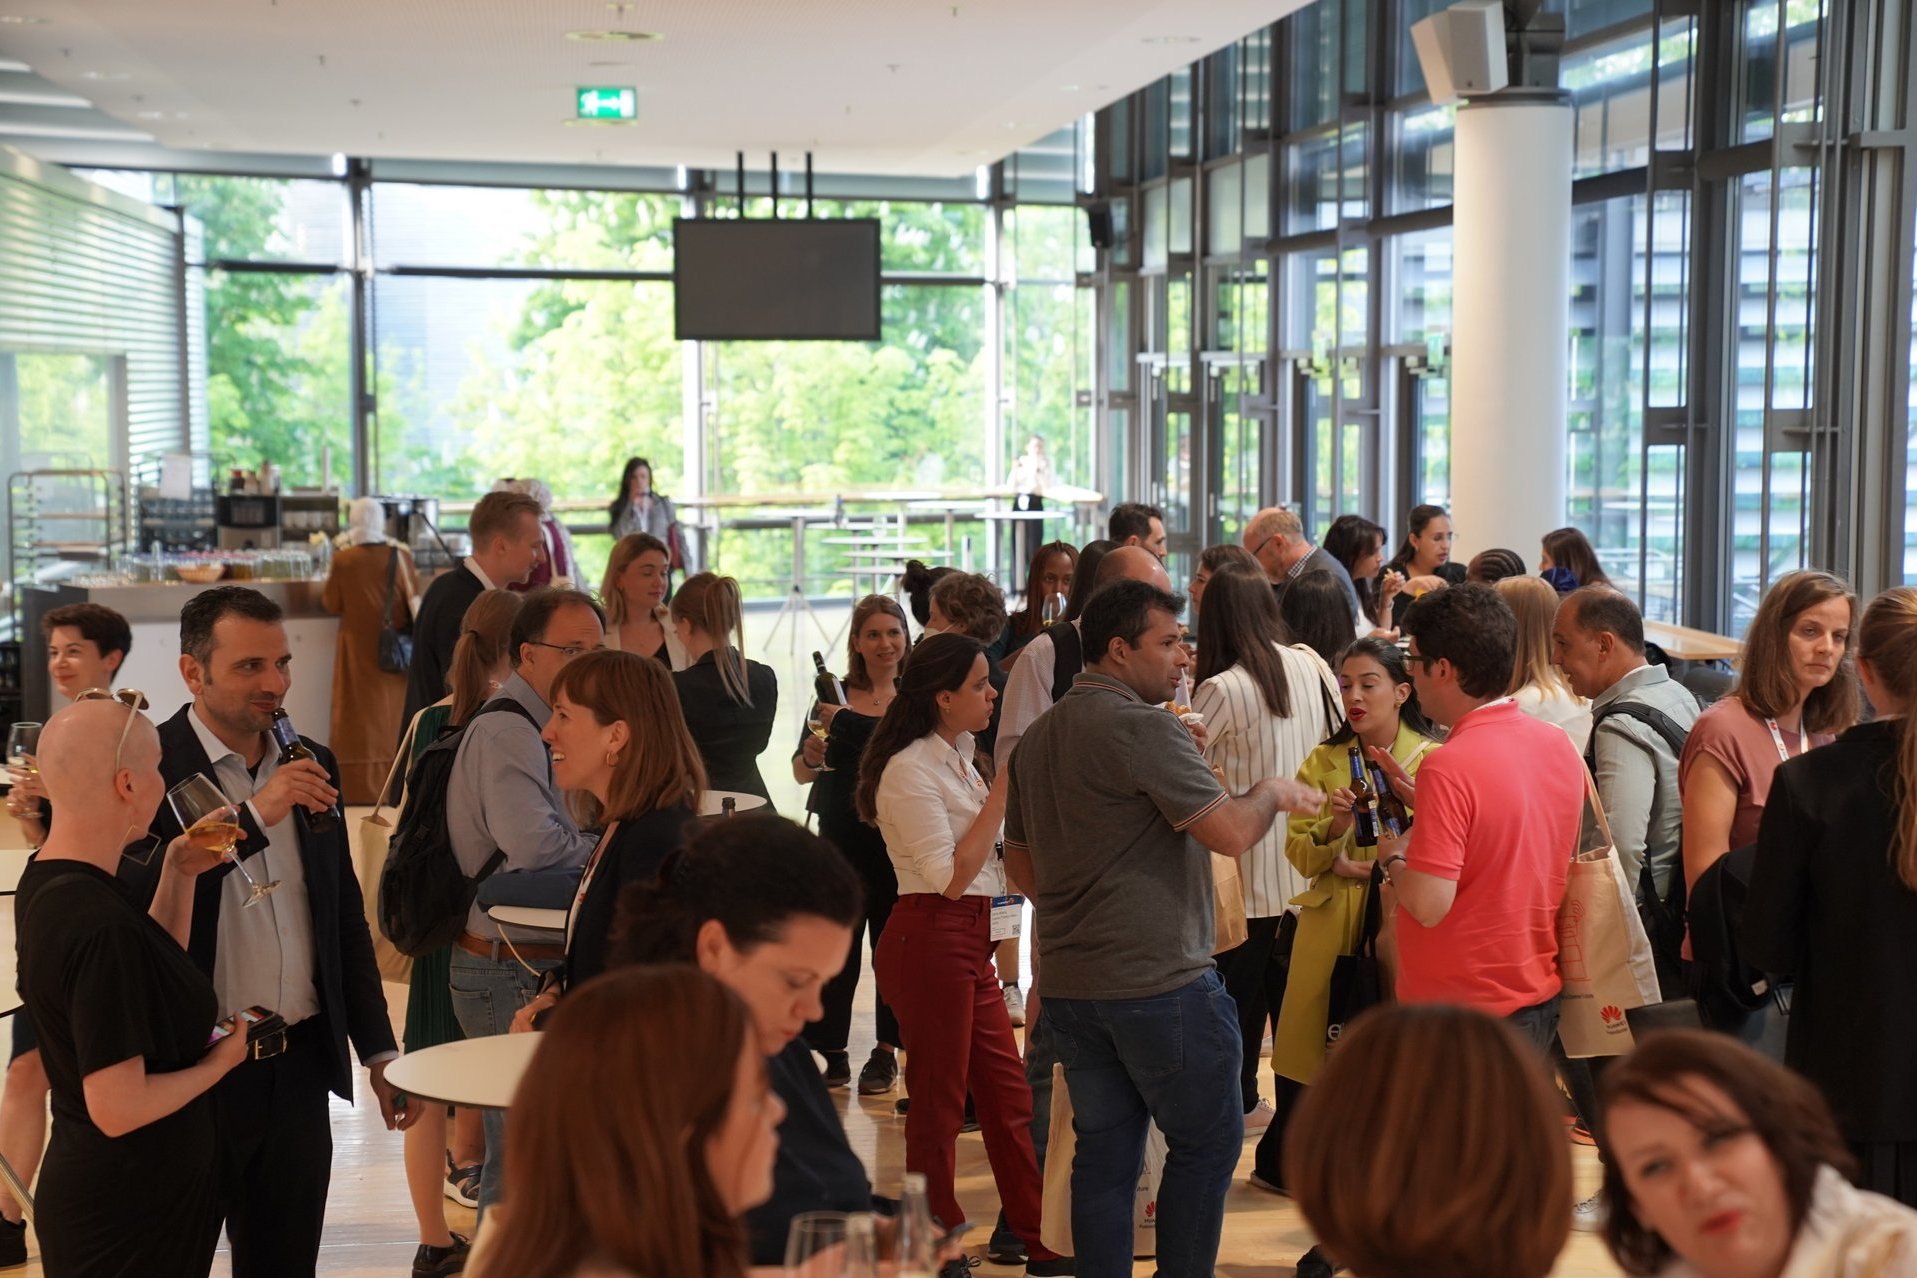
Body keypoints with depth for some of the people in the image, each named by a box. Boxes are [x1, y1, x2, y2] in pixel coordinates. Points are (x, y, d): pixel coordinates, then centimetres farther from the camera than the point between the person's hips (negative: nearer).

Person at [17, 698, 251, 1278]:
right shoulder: (102, 925, -29)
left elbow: (153, 975, 13)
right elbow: (118, 1109, -28)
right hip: (133, 1209, -9)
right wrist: (219, 1062, -13)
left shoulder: (44, 881, 1)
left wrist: (180, 873, 5)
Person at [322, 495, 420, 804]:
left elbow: (331, 605, -3)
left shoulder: (343, 560, -11)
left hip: (359, 651, -2)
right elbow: (413, 602, 1)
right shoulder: (401, 556, -7)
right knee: (394, 715, 13)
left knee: (362, 719, 5)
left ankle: (361, 792, 4)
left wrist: (329, 584, 16)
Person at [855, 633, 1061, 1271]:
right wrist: (1001, 793, -17)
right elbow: (951, 876, -19)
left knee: (1008, 1095, 12)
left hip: (968, 942, 9)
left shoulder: (957, 759, 13)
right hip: (929, 941, -9)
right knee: (938, 1103, 3)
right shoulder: (911, 769, -15)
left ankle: (1038, 1239, 20)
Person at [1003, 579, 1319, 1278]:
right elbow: (1230, 832, -20)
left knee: (1104, 1152, 13)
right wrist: (1273, 791, -2)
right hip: (1160, 982, -8)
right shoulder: (1143, 727, -15)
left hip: (1068, 984, 8)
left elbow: (1020, 860, 20)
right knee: (1206, 1142, 7)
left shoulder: (1038, 736, 12)